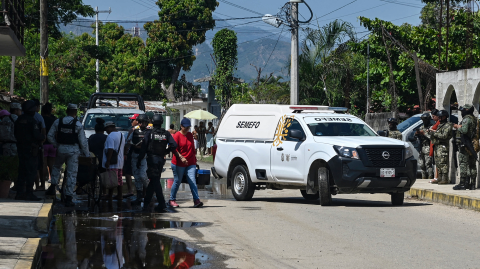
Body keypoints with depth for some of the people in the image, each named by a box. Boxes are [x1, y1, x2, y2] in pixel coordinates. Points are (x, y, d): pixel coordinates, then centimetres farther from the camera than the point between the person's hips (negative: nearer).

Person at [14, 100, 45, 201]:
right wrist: (43, 137, 0)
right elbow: (37, 135, -19)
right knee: (31, 171, -4)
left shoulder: (19, 120, 8)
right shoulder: (31, 120, -15)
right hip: (30, 149, -8)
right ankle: (29, 193, -5)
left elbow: (15, 132, 16)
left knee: (22, 171, 13)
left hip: (20, 147, 8)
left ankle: (19, 193, 14)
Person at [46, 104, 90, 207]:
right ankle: (68, 198, -1)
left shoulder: (58, 122, 0)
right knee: (71, 174, 1)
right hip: (73, 150, -2)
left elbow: (50, 136, 3)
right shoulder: (78, 124, -7)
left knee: (56, 167, 27)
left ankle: (53, 187, 17)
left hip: (61, 149, 2)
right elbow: (83, 141, -5)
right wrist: (87, 154, 4)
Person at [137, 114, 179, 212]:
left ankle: (162, 205, -13)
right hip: (161, 159, 4)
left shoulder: (149, 133, -4)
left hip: (152, 159, -4)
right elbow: (174, 145, -8)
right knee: (154, 181, 15)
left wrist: (139, 160, 0)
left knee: (155, 181, -5)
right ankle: (146, 203, 24)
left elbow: (144, 148, -6)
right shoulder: (166, 134, 3)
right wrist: (165, 151, 11)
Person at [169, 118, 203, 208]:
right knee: (177, 181, 4)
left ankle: (196, 200, -12)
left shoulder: (190, 135, 12)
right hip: (179, 163, -4)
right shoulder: (177, 135, -5)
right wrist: (181, 158, -22)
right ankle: (172, 200, 18)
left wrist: (194, 159, 21)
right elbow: (174, 149, -10)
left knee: (192, 181, -6)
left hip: (191, 163, 4)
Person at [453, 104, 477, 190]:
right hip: (471, 145, 9)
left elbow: (464, 130, -27)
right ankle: (472, 184, 12)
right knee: (472, 165, 9)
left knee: (463, 164, -8)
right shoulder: (474, 119, 17)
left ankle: (463, 184, -10)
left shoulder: (467, 119, -13)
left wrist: (457, 127, -8)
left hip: (464, 145, -9)